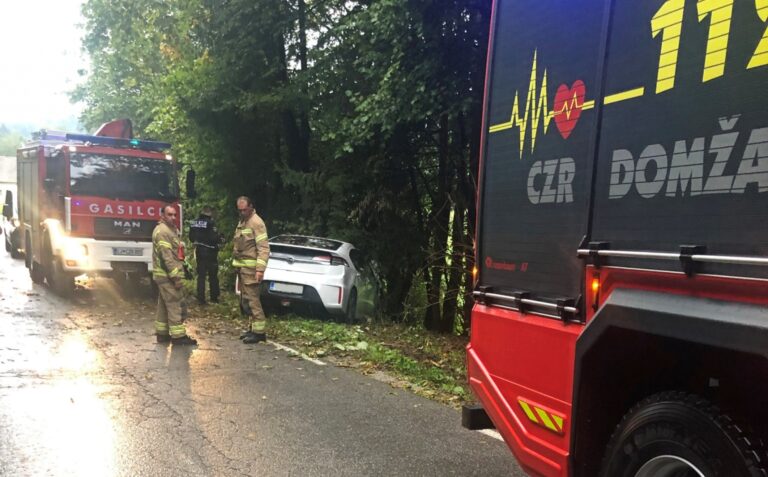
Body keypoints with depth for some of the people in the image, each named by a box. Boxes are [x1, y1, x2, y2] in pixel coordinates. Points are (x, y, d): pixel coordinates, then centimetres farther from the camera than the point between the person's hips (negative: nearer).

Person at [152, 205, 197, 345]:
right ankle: (178, 336, -4)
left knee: (164, 305, 13)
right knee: (174, 304, -8)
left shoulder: (171, 229, 17)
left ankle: (162, 333, 20)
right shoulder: (162, 231, -16)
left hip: (165, 275, 10)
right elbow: (166, 256, -22)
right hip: (167, 275, -10)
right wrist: (175, 276, -23)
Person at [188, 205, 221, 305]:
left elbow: (191, 238, 10)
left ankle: (201, 298, 8)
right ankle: (214, 297, 13)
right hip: (210, 252, -5)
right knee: (213, 276, 8)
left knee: (201, 275, 9)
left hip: (199, 251, 5)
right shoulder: (210, 223, -17)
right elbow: (214, 238, -21)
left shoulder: (194, 222, 3)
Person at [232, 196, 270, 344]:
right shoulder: (242, 222, 18)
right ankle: (252, 328, 19)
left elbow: (264, 248, -18)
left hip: (250, 268, -9)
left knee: (252, 299, -10)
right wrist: (237, 265, 11)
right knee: (245, 300, 12)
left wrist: (260, 269, -25)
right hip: (242, 267, 9)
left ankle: (259, 331, -6)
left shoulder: (256, 222, -11)